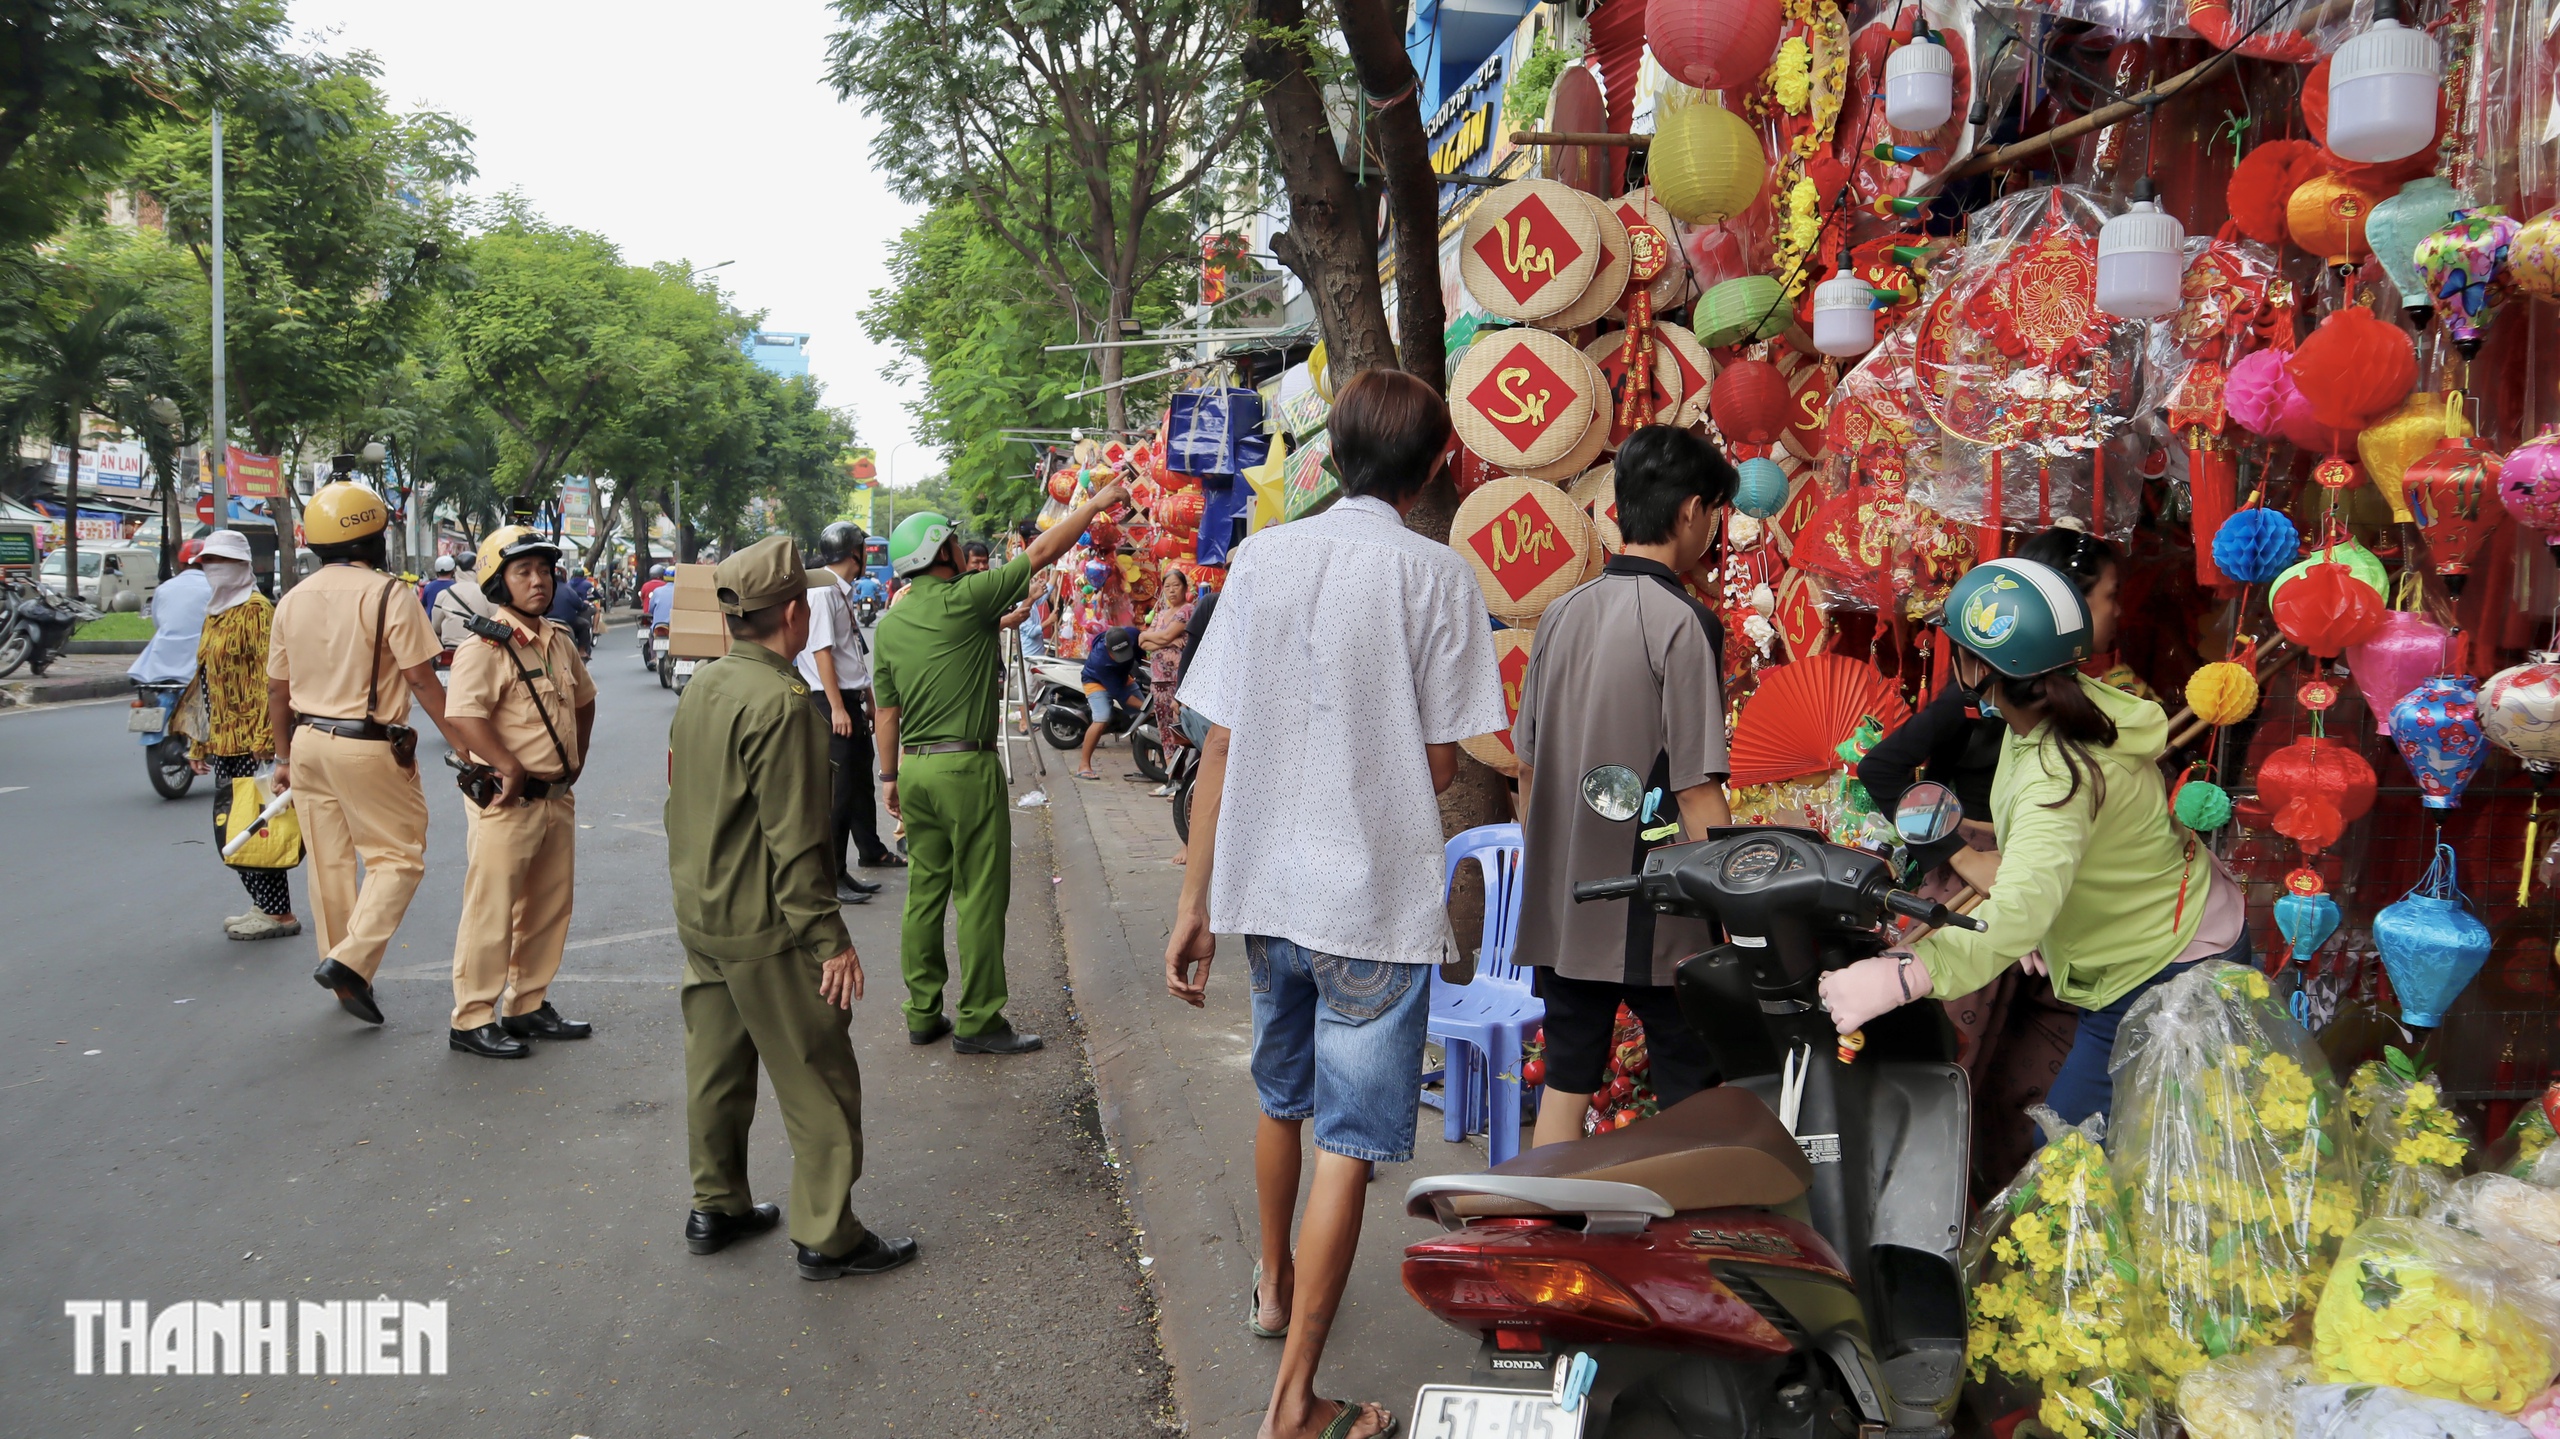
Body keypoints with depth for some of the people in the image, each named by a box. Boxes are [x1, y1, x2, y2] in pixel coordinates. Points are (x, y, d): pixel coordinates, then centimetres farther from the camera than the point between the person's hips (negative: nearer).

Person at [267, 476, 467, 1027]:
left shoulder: (293, 600, 9)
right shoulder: (387, 594, -11)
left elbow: (277, 690, 13)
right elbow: (421, 680, -14)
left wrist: (285, 756, 23)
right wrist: (461, 745, -9)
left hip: (309, 743, 7)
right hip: (369, 748, -7)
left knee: (329, 863, 13)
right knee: (397, 858, 2)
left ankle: (344, 972, 23)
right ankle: (350, 961, -12)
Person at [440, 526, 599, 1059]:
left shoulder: (559, 641, 11)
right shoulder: (486, 645, -15)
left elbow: (583, 700, 27)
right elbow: (463, 715, -27)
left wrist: (575, 759, 17)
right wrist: (511, 770, -25)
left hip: (557, 796, 9)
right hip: (507, 799, -8)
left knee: (550, 906, 15)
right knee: (491, 911, -2)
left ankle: (528, 1005, 28)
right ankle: (472, 1019, 7)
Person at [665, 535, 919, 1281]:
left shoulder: (704, 684, 7)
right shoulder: (780, 702, -22)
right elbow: (794, 840, -23)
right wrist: (831, 938, -18)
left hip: (700, 915, 9)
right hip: (763, 927, -9)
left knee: (716, 1065, 19)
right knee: (819, 1080, 2)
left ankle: (715, 1207, 32)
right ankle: (826, 1236, 9)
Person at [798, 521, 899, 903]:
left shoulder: (842, 591, 14)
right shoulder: (822, 590, -15)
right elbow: (822, 651, -20)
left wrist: (867, 698, 22)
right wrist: (837, 707, -22)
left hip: (850, 699, 10)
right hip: (831, 701, -10)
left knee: (860, 780, 21)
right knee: (837, 790, -8)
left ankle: (871, 851, 37)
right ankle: (831, 875, -4)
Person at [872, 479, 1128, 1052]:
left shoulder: (888, 624, 7)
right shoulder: (964, 600, -12)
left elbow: (885, 711, 12)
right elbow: (1043, 551, -6)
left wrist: (890, 775, 21)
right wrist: (1094, 504, 5)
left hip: (917, 768, 7)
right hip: (967, 767, -7)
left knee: (925, 892, 13)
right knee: (980, 896, 0)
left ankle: (923, 1014, 20)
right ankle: (978, 1021, 5)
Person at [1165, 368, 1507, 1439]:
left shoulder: (1262, 558, 0)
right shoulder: (1435, 575, -10)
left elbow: (1218, 748, -1)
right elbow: (1439, 764, -8)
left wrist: (1193, 902, 5)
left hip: (1267, 889, 5)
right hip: (1377, 904, -5)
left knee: (1281, 1097, 25)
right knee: (1347, 1148, 3)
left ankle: (1276, 1285, 47)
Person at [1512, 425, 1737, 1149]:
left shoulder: (1561, 613, 6)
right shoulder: (1682, 623, -14)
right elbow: (1696, 789, -16)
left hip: (1561, 907, 6)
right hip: (1656, 917, -6)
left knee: (1566, 1081, 14)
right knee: (1692, 1099, 6)